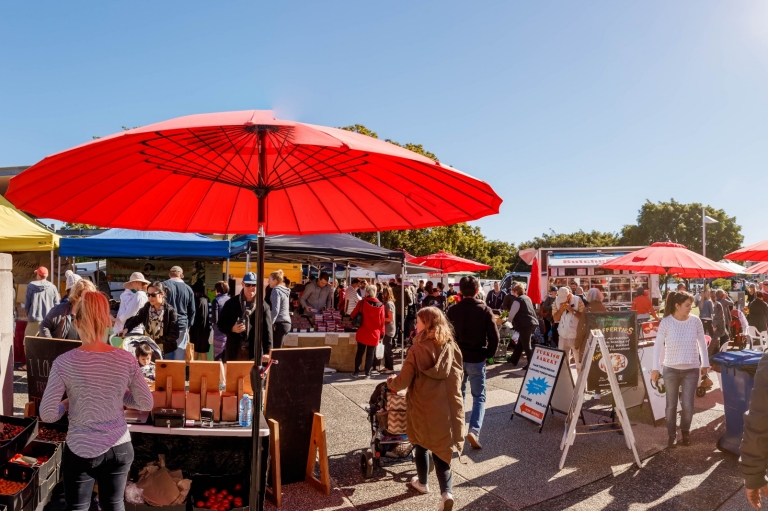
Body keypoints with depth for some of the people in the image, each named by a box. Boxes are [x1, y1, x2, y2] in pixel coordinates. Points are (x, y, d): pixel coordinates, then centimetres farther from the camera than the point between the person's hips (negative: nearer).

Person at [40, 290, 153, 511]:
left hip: (81, 451, -2)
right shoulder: (126, 359, -10)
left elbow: (47, 414, -12)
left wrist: (68, 405, 8)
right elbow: (147, 404, -3)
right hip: (120, 448, 2)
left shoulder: (64, 362, -15)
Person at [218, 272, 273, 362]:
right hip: (233, 351, 1)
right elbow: (221, 323, 8)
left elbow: (267, 331, -4)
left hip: (254, 353, -1)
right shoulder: (231, 303, 4)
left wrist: (267, 352, -14)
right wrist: (232, 329, -13)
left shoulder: (263, 306, 1)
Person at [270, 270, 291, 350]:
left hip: (279, 323, -9)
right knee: (277, 348, 14)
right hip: (286, 322, 9)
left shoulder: (276, 290, -10)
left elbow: (275, 310, -19)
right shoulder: (284, 290, 16)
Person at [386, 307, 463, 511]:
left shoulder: (418, 349, -16)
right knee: (441, 449, 14)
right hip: (448, 406, 3)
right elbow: (458, 376, 9)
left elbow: (404, 380, -13)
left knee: (422, 444, 21)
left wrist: (391, 383, 8)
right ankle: (447, 492, 0)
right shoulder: (452, 347, -3)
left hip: (424, 407, -3)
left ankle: (422, 482, 39)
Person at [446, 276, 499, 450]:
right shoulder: (485, 310, -8)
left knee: (458, 395, 19)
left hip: (457, 358, 2)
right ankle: (474, 430, -10)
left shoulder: (452, 310, -4)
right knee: (479, 397, 6)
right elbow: (494, 337, -10)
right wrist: (489, 354, 5)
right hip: (477, 359, -2)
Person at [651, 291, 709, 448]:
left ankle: (685, 431, 30)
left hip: (692, 369, 1)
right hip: (671, 369, -1)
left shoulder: (695, 321, -5)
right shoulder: (666, 322, -11)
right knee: (671, 405, 8)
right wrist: (656, 368, -7)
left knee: (688, 405, 4)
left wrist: (705, 364, 10)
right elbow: (658, 345, -6)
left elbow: (702, 343, 8)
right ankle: (672, 434, 25)